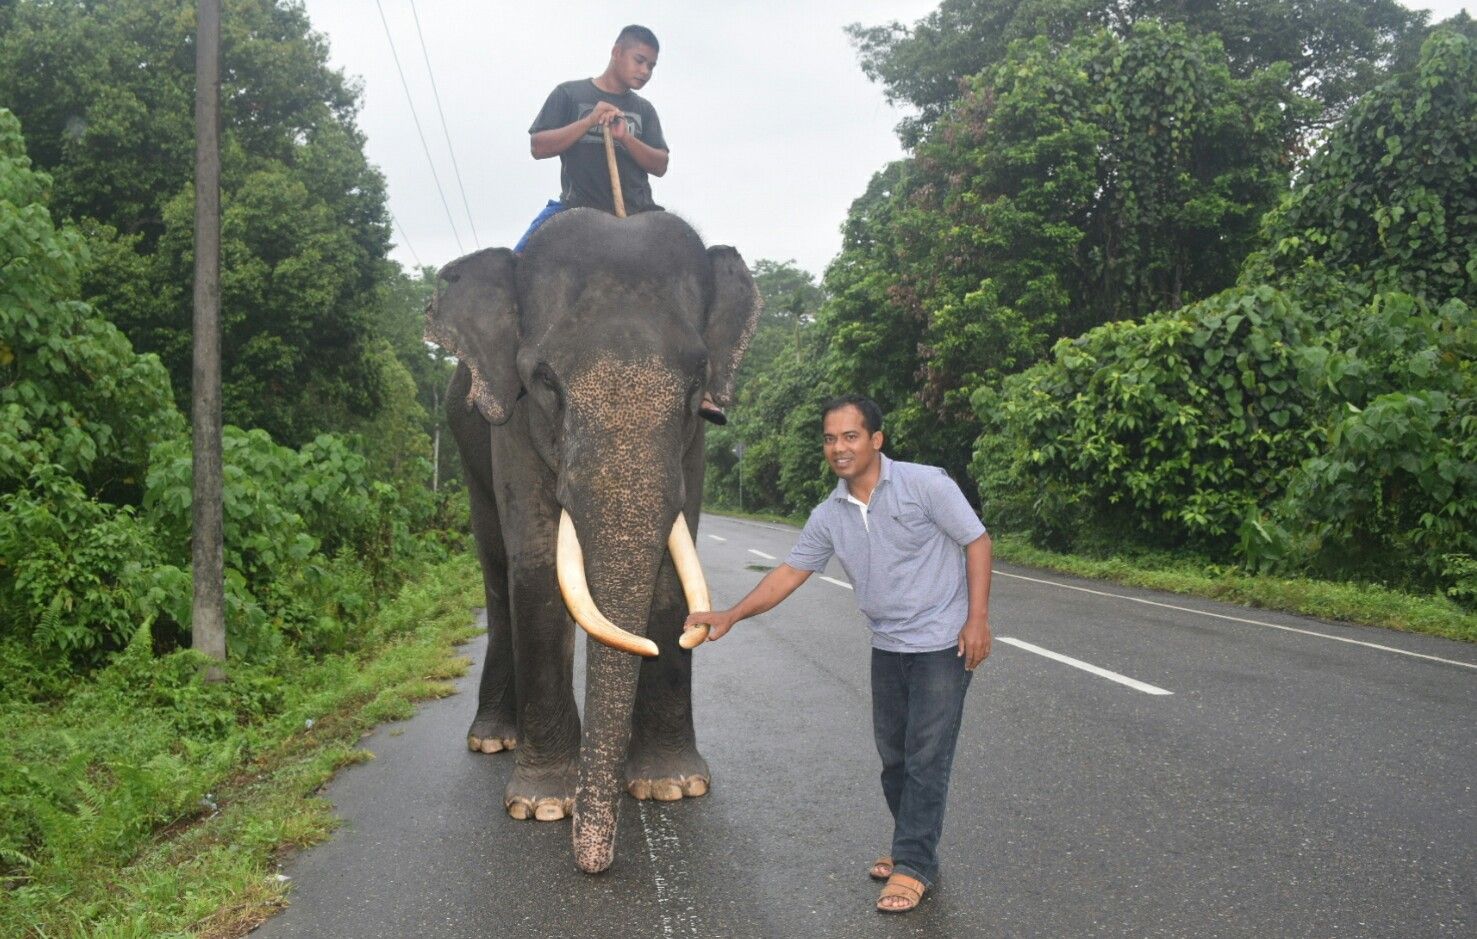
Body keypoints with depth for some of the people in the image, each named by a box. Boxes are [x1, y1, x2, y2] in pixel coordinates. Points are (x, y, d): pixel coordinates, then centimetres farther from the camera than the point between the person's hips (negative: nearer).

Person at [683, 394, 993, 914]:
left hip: (942, 643, -6)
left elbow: (976, 541, -10)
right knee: (893, 755, 13)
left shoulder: (925, 484, -15)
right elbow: (791, 571, 3)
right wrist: (730, 615, -6)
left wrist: (977, 619, -15)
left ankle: (914, 865, 6)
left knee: (926, 757, -4)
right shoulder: (829, 516, 1)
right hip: (887, 646, 6)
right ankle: (912, 847, 30)